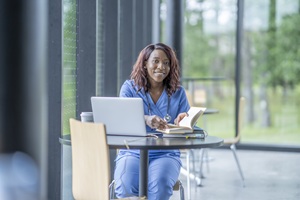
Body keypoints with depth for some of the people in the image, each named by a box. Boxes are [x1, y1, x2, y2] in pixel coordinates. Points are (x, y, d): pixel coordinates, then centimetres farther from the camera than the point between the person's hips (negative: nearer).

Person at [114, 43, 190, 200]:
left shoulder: (178, 92, 8)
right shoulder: (129, 87, 5)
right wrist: (146, 120, -35)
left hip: (166, 154, 1)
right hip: (132, 153, 0)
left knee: (160, 184, -33)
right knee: (125, 186, -33)